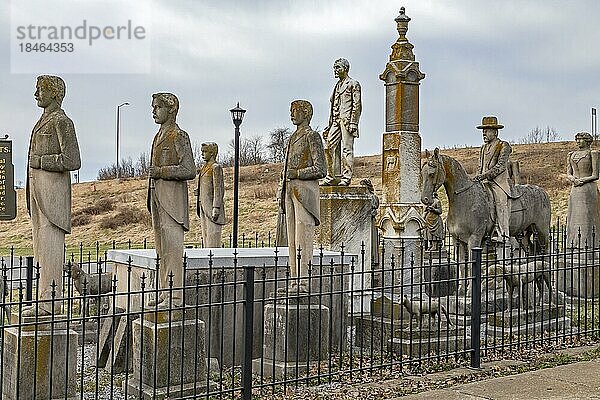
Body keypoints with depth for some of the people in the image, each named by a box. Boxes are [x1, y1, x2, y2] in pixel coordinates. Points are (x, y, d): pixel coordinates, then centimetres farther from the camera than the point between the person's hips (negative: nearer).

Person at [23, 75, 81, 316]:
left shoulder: (62, 121, -9)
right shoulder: (43, 121, 20)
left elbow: (72, 161, -17)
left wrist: (40, 161, -11)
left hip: (53, 190, -10)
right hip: (38, 190, 10)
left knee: (50, 245, -8)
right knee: (41, 246, 10)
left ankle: (51, 302, -5)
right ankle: (45, 298, 16)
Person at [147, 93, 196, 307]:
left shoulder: (179, 136, -8)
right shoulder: (159, 135, 17)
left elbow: (189, 171, -13)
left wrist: (160, 171, -14)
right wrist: (151, 198, 19)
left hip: (172, 197, -9)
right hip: (157, 196, 9)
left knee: (172, 246, -8)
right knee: (161, 247, 11)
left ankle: (175, 296, -5)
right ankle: (164, 293, 17)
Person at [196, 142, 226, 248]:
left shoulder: (216, 167, -9)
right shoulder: (204, 167, 17)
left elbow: (218, 189, -14)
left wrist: (216, 208, -19)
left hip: (212, 206, -9)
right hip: (203, 207, 9)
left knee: (213, 236, -8)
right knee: (205, 236, 10)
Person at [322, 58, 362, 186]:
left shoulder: (353, 84, 1)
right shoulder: (337, 86, 23)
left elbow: (357, 105, -6)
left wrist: (353, 123, -15)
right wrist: (329, 125, 18)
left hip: (347, 120, -7)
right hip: (336, 122, 7)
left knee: (346, 149, -7)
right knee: (329, 147, -1)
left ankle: (346, 177, -4)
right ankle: (331, 177, 4)